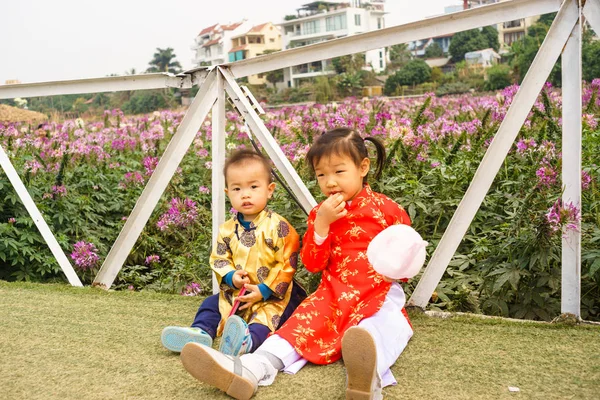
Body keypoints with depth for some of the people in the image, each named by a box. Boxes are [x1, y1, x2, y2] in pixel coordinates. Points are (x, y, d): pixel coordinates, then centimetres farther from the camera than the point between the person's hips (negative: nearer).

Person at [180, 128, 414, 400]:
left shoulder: (386, 209, 2)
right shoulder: (321, 214, 10)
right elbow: (313, 264, 3)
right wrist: (321, 224, -11)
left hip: (379, 293, -3)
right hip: (334, 292, 3)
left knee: (382, 325, -36)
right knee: (306, 318, -25)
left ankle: (368, 373, -71)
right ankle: (251, 369, -48)